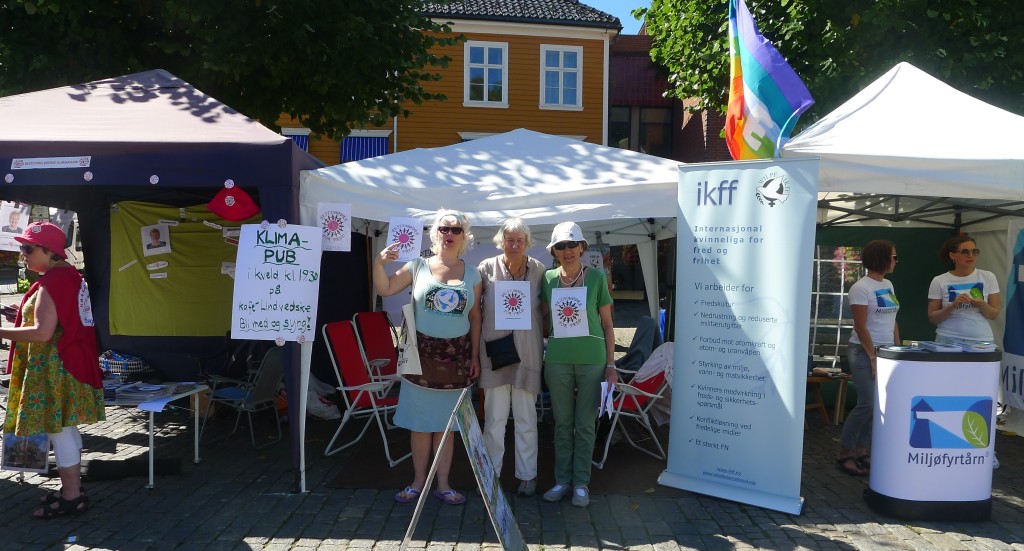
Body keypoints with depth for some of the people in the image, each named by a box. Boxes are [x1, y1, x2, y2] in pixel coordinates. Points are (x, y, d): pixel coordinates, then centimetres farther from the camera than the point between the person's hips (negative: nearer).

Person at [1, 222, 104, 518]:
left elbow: (42, 333, -23)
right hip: (72, 361, 10)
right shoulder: (71, 275, 10)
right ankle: (72, 488, 27)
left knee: (58, 430, -1)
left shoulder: (51, 283, -19)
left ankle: (71, 497, 8)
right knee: (67, 428, 17)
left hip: (54, 370, -10)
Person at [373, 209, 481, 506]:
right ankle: (418, 481, 19)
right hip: (421, 351, -1)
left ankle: (443, 484, 18)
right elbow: (385, 289, 2)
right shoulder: (419, 266, 2)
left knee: (445, 422, 8)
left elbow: (475, 318, 8)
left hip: (456, 354, 1)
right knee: (420, 421, 5)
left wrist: (474, 356, 5)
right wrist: (379, 263, -15)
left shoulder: (472, 274, 6)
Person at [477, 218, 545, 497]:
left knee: (526, 418, 8)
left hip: (527, 352, 1)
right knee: (494, 418, 4)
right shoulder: (487, 268, -3)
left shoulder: (538, 270, 1)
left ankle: (527, 475, 21)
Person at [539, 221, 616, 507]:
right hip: (557, 360, 2)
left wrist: (611, 364, 0)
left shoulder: (596, 277, -1)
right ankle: (562, 480, 23)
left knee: (585, 424, 5)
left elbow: (607, 324, 2)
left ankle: (581, 483, 17)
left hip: (592, 360, -2)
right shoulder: (548, 278, 3)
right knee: (562, 423, 10)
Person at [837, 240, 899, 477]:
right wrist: (872, 357, -14)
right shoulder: (861, 288, -12)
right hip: (864, 351, -7)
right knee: (867, 404, -11)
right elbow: (860, 327, -14)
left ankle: (861, 450, 15)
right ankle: (844, 453, 0)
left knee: (878, 404, 5)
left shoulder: (888, 285, 12)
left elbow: (893, 321, 17)